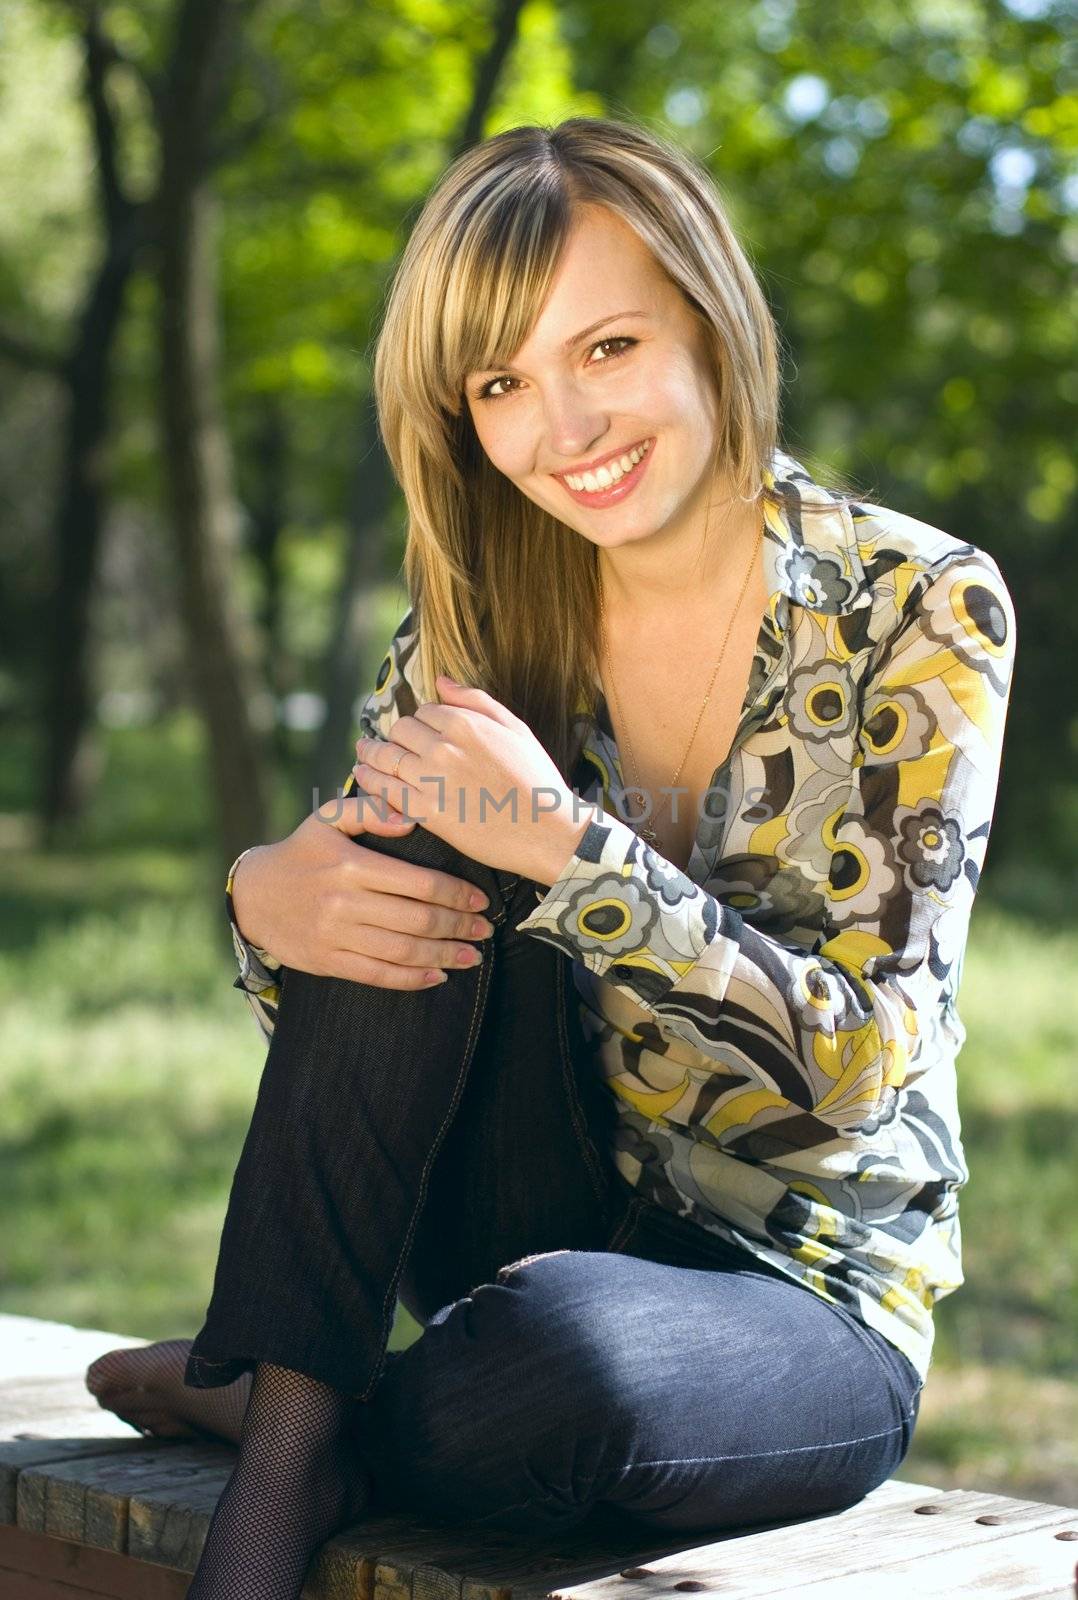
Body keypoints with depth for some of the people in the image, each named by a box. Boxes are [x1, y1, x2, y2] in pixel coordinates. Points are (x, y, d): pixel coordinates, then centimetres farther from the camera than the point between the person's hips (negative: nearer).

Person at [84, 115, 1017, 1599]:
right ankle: (291, 1427, -21)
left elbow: (861, 1062, -16)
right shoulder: (481, 615, 0)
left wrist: (569, 848, -28)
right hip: (552, 1234, 4)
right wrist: (267, 901, -23)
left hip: (810, 1307, -3)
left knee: (561, 1336, -38)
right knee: (414, 858, -22)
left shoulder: (921, 610, -11)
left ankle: (297, 1419, -6)